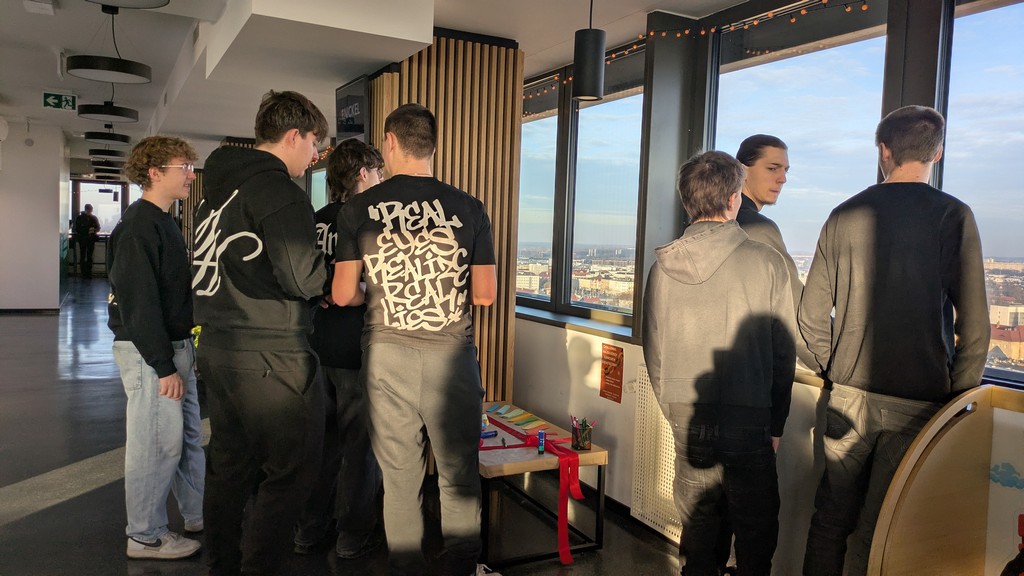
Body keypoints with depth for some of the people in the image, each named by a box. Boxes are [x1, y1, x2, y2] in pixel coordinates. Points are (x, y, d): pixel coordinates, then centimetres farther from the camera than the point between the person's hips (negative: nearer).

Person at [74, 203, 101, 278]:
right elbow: (77, 229, -3)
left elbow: (98, 228, 11)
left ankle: (89, 273, 7)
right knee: (82, 256, -3)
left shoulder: (94, 218, 10)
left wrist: (94, 230, -12)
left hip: (91, 240, 2)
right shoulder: (79, 218, 2)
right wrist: (88, 230, -17)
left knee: (90, 256, 3)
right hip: (82, 240, -2)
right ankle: (83, 273, 0)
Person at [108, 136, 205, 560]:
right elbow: (140, 302, -21)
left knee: (189, 435, 16)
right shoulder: (138, 226, -16)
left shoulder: (163, 223, 15)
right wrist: (163, 366, -21)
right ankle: (146, 536, 13)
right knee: (156, 443, -1)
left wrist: (184, 351, 17)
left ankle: (198, 513, 29)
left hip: (175, 346, 10)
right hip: (150, 351, -10)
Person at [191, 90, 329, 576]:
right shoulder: (277, 190, -14)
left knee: (230, 467, 18)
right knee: (291, 472, 2)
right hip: (271, 358, -9)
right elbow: (303, 278, -20)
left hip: (217, 350, 9)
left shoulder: (217, 187, 14)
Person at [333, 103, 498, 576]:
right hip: (452, 353, 0)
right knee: (459, 475, 12)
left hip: (387, 354, 1)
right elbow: (485, 294, 0)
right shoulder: (469, 208, -2)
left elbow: (343, 295, 0)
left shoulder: (359, 209, -2)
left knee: (399, 476, 12)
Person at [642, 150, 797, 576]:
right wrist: (775, 424, 9)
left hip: (687, 423, 3)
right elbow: (784, 353, -3)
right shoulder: (766, 262, -9)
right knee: (754, 539, 12)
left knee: (697, 530, 16)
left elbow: (653, 351, 5)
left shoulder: (664, 267, -1)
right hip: (748, 421, -3)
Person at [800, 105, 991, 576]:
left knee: (831, 517, 14)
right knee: (879, 535, 6)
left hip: (848, 396, 2)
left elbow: (811, 317, 2)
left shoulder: (845, 215, 2)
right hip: (918, 402, -2)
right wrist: (959, 395, 3)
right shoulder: (952, 215, -6)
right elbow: (974, 325, -9)